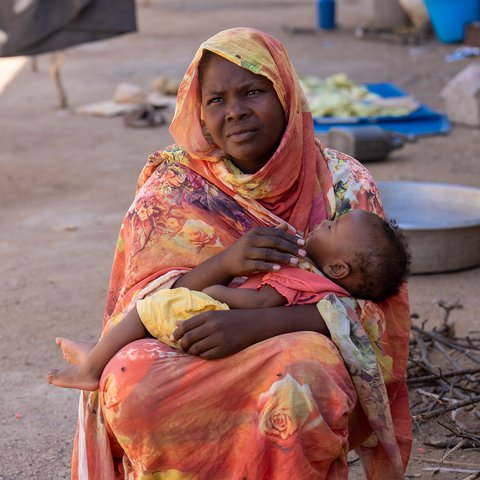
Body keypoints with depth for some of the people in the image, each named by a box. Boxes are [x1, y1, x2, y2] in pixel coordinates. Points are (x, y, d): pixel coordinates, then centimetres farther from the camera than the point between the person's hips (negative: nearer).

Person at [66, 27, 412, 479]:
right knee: (128, 387, -32)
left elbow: (373, 309, -10)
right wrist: (222, 264, -24)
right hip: (185, 366, 1)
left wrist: (255, 324, -26)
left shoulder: (343, 183, -1)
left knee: (303, 381, -37)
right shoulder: (172, 185, 2)